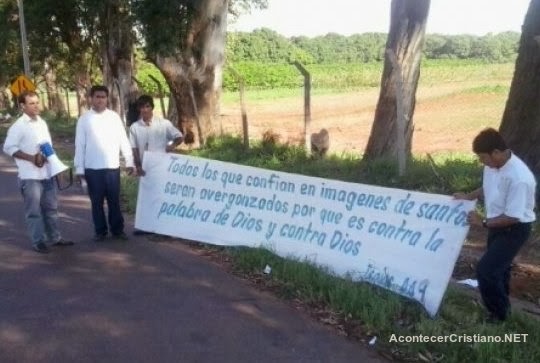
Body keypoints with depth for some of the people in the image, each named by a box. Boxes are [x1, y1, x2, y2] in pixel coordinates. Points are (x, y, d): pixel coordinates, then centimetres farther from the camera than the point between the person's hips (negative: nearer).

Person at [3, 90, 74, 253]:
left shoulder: (42, 123, 11)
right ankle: (38, 241, 11)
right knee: (34, 210, 2)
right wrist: (31, 158, -18)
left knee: (51, 207, 14)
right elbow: (8, 148, -13)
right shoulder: (18, 126, -10)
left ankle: (55, 237, 24)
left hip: (47, 173, 7)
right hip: (30, 176, -7)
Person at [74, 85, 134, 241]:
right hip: (92, 168, -1)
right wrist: (79, 168, -3)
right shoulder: (84, 119, -1)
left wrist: (129, 162, 1)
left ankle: (117, 230, 20)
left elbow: (123, 140, 4)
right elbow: (80, 145, -1)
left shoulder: (114, 117, 3)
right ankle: (100, 231, 21)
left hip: (112, 167, 1)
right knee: (97, 202, 9)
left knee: (114, 200, 10)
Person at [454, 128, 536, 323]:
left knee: (485, 269, -12)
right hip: (498, 225, 8)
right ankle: (501, 306, 44)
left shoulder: (519, 178, -33)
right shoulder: (493, 165, -8)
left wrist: (483, 222, -19)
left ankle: (499, 314, 10)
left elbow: (514, 217, -28)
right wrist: (469, 196, -1)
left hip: (514, 229, -8)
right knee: (497, 267, 23)